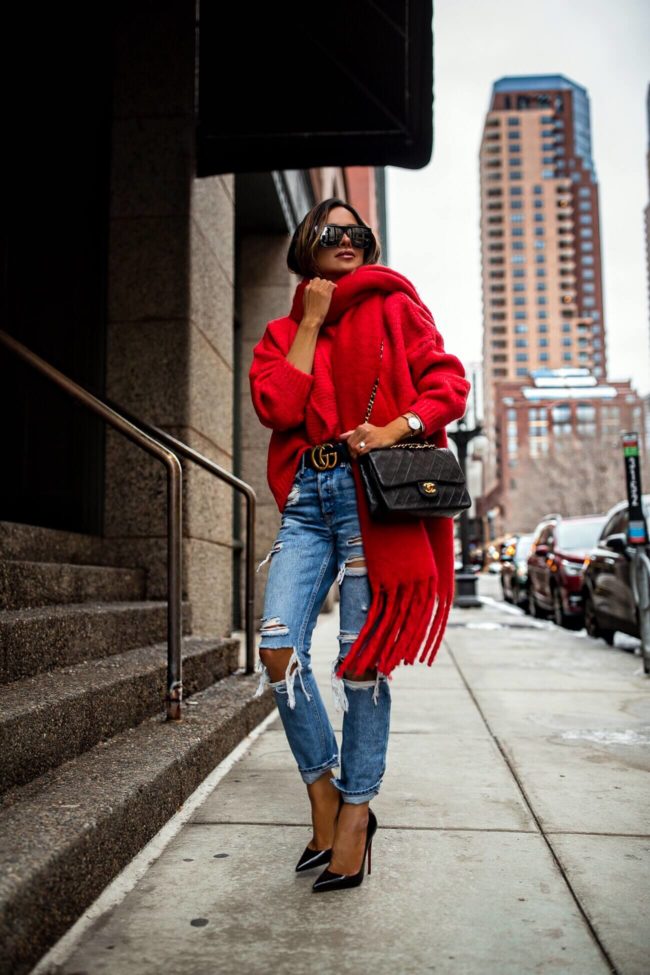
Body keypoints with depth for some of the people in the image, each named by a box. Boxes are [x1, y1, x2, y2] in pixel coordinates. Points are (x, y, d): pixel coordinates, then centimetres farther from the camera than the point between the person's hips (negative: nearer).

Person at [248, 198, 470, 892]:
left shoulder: (394, 308, 11)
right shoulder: (283, 333, 18)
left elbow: (449, 383, 2)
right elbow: (275, 408, -1)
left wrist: (395, 429, -15)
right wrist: (311, 320, 2)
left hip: (374, 491, -3)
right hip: (308, 498, 3)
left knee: (362, 656, -3)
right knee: (277, 648, -9)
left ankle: (356, 808, 13)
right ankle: (323, 795, 10)